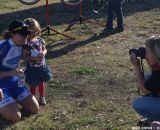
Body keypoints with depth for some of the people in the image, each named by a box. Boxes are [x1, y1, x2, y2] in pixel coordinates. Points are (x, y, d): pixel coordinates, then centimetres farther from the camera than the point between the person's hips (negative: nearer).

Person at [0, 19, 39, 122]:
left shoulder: (22, 45, -7)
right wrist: (11, 73, -33)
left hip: (14, 82, 7)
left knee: (35, 109, 3)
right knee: (15, 117, -18)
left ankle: (13, 97, 23)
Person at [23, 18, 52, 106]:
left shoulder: (39, 40, -2)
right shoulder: (26, 43, -19)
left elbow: (45, 49, 8)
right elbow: (25, 56, -19)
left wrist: (43, 53, -14)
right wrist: (34, 58, -31)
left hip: (42, 66, 5)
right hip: (32, 68, -5)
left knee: (41, 83, 21)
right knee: (33, 85, 7)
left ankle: (42, 98, 39)